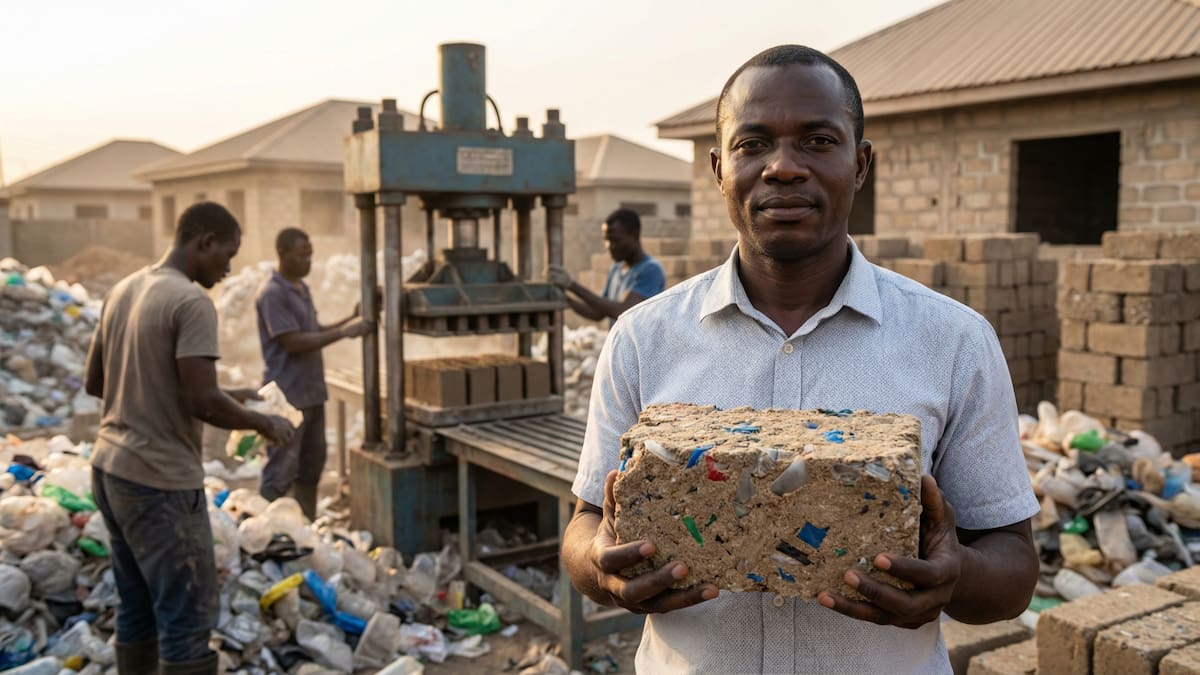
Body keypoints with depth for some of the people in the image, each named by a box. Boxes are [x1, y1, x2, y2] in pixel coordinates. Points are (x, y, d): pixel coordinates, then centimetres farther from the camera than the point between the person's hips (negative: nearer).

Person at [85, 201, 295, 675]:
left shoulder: (123, 290, 10)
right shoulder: (192, 303, -17)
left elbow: (94, 382, 16)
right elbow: (202, 402, -23)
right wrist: (263, 423, -7)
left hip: (110, 469, 9)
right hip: (159, 480, -9)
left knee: (137, 610, 17)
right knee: (188, 619, -2)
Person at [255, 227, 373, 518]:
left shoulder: (301, 287, 12)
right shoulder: (272, 293, -16)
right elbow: (294, 342, -20)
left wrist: (350, 319, 4)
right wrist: (343, 332, -21)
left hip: (311, 392, 9)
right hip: (287, 396, -9)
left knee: (312, 464, 15)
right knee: (281, 470, -4)